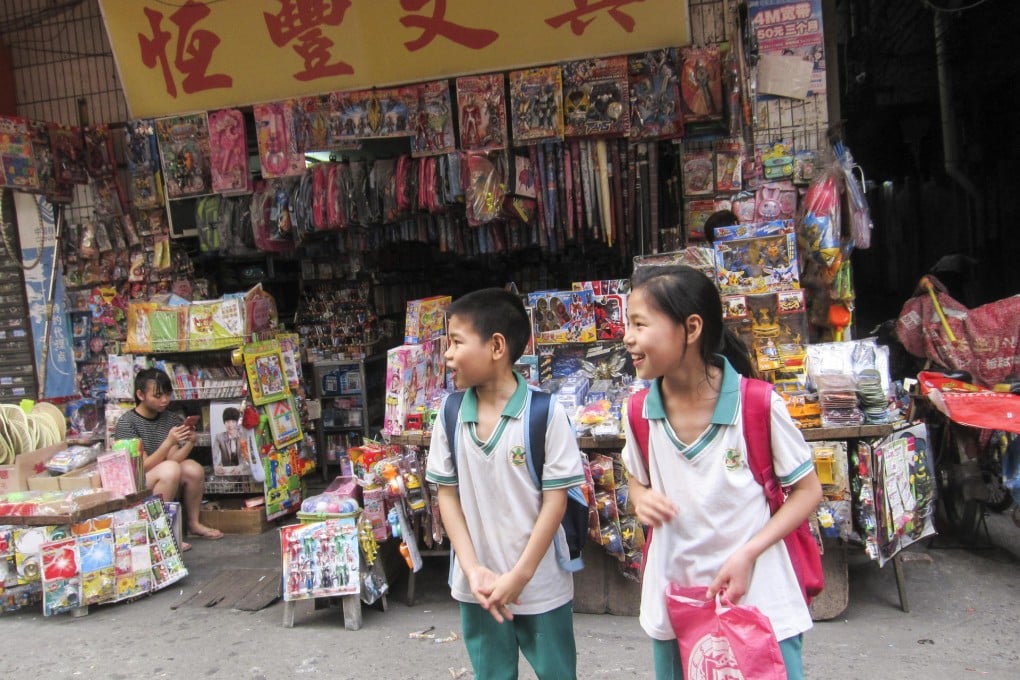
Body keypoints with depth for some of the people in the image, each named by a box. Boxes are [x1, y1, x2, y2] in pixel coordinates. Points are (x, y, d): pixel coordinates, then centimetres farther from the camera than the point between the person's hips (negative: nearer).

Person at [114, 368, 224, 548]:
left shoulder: (171, 419, 2)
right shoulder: (127, 423, -13)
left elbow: (173, 459, -5)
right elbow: (143, 467, -18)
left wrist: (190, 443, -23)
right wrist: (169, 442, -30)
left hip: (166, 486, 6)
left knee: (193, 469, -22)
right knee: (170, 469, -31)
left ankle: (193, 523, 0)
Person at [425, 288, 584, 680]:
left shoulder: (545, 413, -15)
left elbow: (555, 499, -12)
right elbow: (447, 494, 1)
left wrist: (519, 576, -14)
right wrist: (473, 569, -9)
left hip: (542, 585, -3)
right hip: (477, 586, 3)